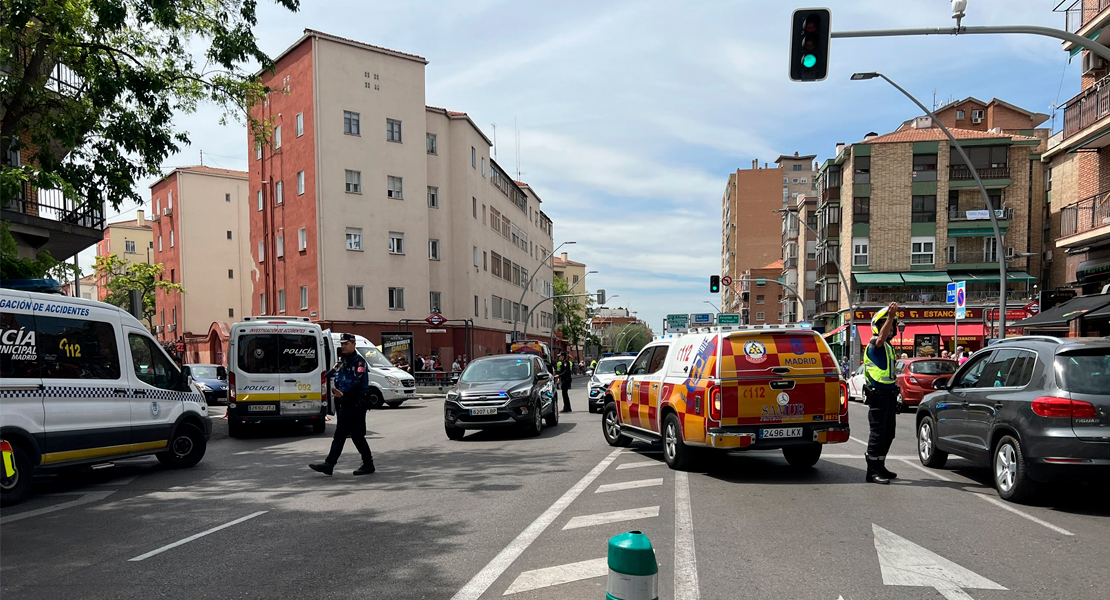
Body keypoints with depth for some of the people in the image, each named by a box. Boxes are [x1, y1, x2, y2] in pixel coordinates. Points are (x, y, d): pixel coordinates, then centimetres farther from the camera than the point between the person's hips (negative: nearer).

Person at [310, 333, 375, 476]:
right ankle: (329, 464, 7)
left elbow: (357, 383, -24)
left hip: (356, 404, -8)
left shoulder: (359, 361, -11)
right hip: (344, 404, 8)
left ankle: (368, 464, 8)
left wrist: (343, 394, -33)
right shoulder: (342, 361, 16)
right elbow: (338, 381, 22)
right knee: (339, 435, 7)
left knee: (357, 436, -3)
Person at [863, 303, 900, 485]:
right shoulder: (874, 344, -9)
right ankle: (872, 472, -7)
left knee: (888, 434, 14)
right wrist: (890, 316, -48)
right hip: (878, 395, -9)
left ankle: (880, 467, 24)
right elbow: (881, 339, -35)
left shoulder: (889, 347, 21)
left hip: (889, 394, 9)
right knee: (878, 434, -9)